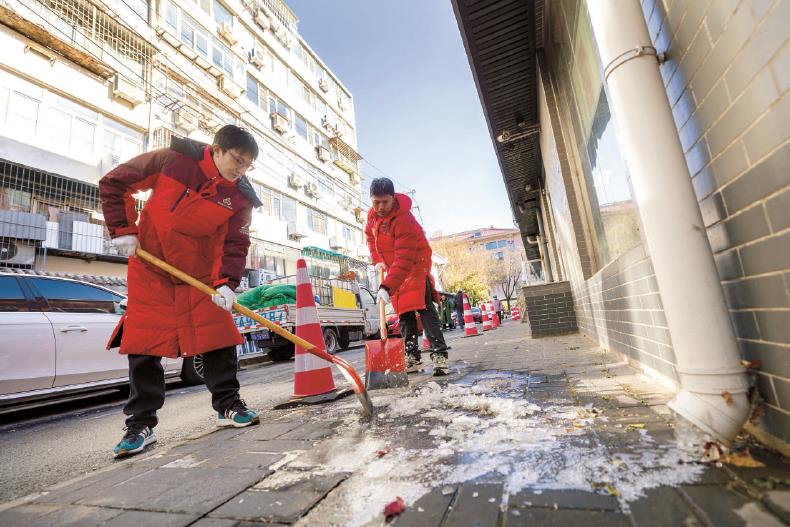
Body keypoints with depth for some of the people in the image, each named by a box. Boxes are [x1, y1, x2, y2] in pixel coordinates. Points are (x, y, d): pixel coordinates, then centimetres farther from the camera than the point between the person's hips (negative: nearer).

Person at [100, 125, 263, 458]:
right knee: (144, 341, 1)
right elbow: (114, 183, -4)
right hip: (150, 268, -1)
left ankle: (228, 406, 15)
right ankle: (141, 424, 13)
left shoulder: (241, 197, -10)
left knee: (218, 335, -1)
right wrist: (122, 230, -10)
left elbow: (235, 244, -12)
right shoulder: (173, 160, -14)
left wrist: (226, 282, -26)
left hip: (201, 273, 1)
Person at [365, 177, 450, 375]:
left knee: (423, 307, -19)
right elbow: (371, 236, 15)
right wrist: (377, 260, 2)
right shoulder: (372, 214, -5)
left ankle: (439, 354, -17)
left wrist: (387, 286, -44)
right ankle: (412, 357, 13)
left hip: (415, 265, -7)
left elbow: (405, 259, -38)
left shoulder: (404, 219, -31)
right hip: (394, 268, 8)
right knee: (404, 312, 6)